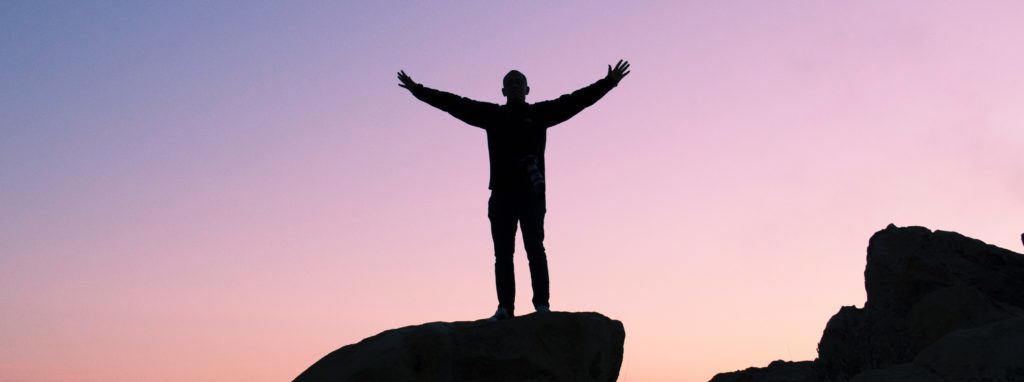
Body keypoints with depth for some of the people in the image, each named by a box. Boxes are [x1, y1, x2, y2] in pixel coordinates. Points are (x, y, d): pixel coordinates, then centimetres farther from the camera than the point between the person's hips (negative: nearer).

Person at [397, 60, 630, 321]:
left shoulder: (540, 113, 10)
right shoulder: (492, 115, 15)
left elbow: (575, 100, 4)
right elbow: (454, 104, 14)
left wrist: (608, 83, -4)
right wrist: (418, 90, 12)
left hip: (532, 193, -2)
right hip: (501, 194, 2)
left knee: (535, 248, -8)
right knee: (502, 254, 0)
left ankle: (542, 304, -9)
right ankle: (505, 307, 0)